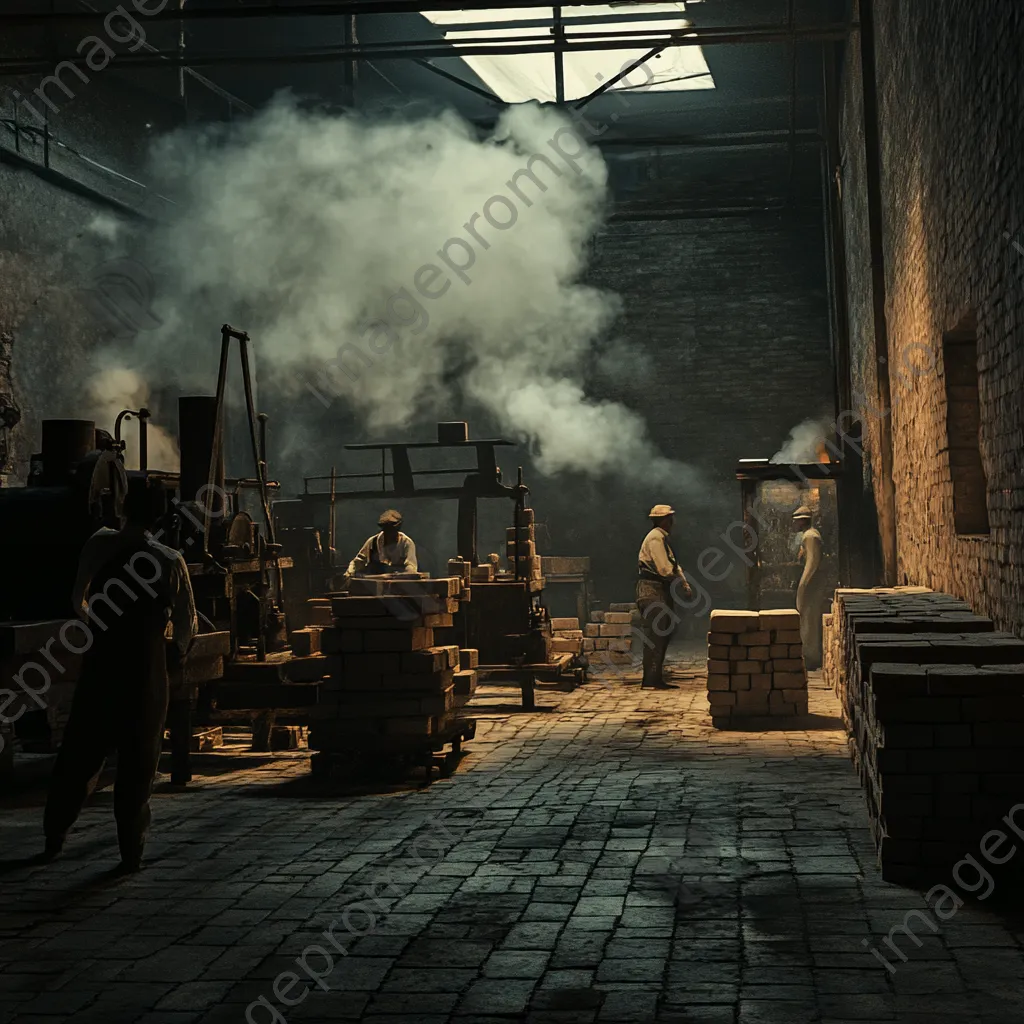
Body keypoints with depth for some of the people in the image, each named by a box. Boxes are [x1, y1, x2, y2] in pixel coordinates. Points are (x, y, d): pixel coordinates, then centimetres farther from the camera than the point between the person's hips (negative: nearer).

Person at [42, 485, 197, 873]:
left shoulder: (99, 545, 1)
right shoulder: (170, 561, -6)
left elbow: (78, 600, 15)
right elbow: (187, 624, -3)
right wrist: (175, 650, 17)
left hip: (99, 665, 2)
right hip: (146, 671, -2)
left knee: (79, 753, 15)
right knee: (137, 761, 6)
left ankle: (54, 837, 21)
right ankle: (131, 851, 7)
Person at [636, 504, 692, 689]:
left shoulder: (662, 538, 21)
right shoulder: (655, 538, -12)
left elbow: (673, 565, 19)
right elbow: (664, 568, -20)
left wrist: (684, 582, 3)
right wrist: (680, 582, -6)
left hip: (660, 592, 11)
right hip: (652, 592, -11)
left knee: (663, 635, 11)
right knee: (654, 637, -11)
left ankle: (656, 679, 15)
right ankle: (651, 680, -10)